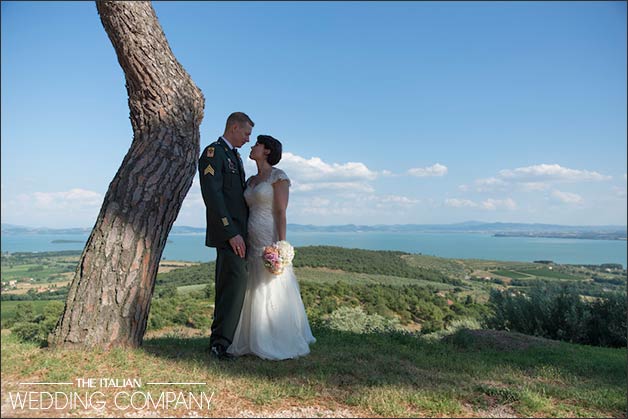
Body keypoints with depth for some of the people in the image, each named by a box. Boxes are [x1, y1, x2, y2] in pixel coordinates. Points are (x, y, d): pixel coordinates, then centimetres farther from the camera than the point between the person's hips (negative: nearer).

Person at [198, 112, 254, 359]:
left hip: (237, 231, 9)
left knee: (229, 283, 10)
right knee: (237, 279, -16)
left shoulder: (234, 156, 22)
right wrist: (232, 233, -21)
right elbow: (212, 195, -18)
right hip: (227, 231, -9)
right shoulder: (213, 153, -8)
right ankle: (220, 341, -10)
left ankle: (220, 338, 18)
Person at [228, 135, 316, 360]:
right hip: (254, 243, 8)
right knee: (255, 294, 11)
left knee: (274, 293, -2)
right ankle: (255, 341, 22)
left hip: (271, 242, -8)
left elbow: (281, 212, -13)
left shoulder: (279, 176, -6)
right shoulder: (252, 181, 17)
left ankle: (283, 344, 10)